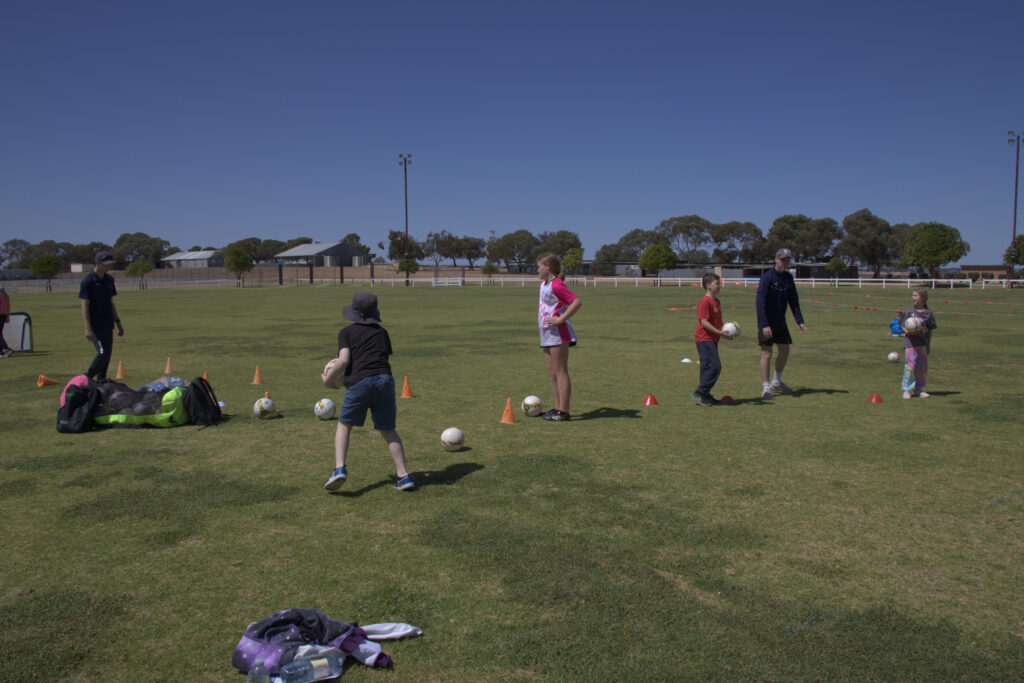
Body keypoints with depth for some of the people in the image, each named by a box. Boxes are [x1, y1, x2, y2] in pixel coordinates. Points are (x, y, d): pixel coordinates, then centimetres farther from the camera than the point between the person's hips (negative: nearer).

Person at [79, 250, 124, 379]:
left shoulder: (109, 280, 12)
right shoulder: (88, 281, -10)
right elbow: (84, 306, -13)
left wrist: (118, 323, 18)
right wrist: (87, 329, -19)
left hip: (108, 324, 7)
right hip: (96, 325, -7)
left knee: (107, 354, 7)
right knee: (103, 353, -14)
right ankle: (86, 379, 2)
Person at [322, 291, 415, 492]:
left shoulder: (346, 332, 13)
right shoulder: (382, 332, 23)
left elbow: (344, 360, -1)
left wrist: (329, 379, 13)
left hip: (360, 382, -3)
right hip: (385, 379, 3)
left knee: (344, 425, 16)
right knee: (388, 430, 12)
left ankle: (340, 468, 0)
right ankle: (404, 475, 7)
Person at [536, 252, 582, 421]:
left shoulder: (556, 285, -15)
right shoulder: (544, 283, 15)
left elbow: (577, 302, -24)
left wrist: (560, 319, -23)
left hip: (558, 334, -10)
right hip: (547, 334, 10)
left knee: (560, 372, -7)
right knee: (552, 373, 12)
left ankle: (563, 412, -4)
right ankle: (558, 408, 19)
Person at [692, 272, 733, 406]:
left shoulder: (717, 301, 16)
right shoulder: (705, 301, -14)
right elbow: (704, 321, -20)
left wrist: (726, 331, 7)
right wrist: (720, 333, -22)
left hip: (712, 339, 10)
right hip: (704, 339, -10)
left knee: (708, 367, 12)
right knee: (714, 366, -14)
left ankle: (705, 395, 18)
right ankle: (699, 393, -9)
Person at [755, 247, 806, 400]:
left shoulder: (788, 278, 5)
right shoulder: (767, 277, -16)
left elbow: (793, 301, 12)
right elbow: (760, 302, -22)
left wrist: (800, 321, 4)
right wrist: (764, 325, -30)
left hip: (781, 322, 7)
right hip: (767, 322, -7)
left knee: (785, 351, 12)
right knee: (766, 353, -6)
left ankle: (776, 383, 30)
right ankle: (766, 388, 1)